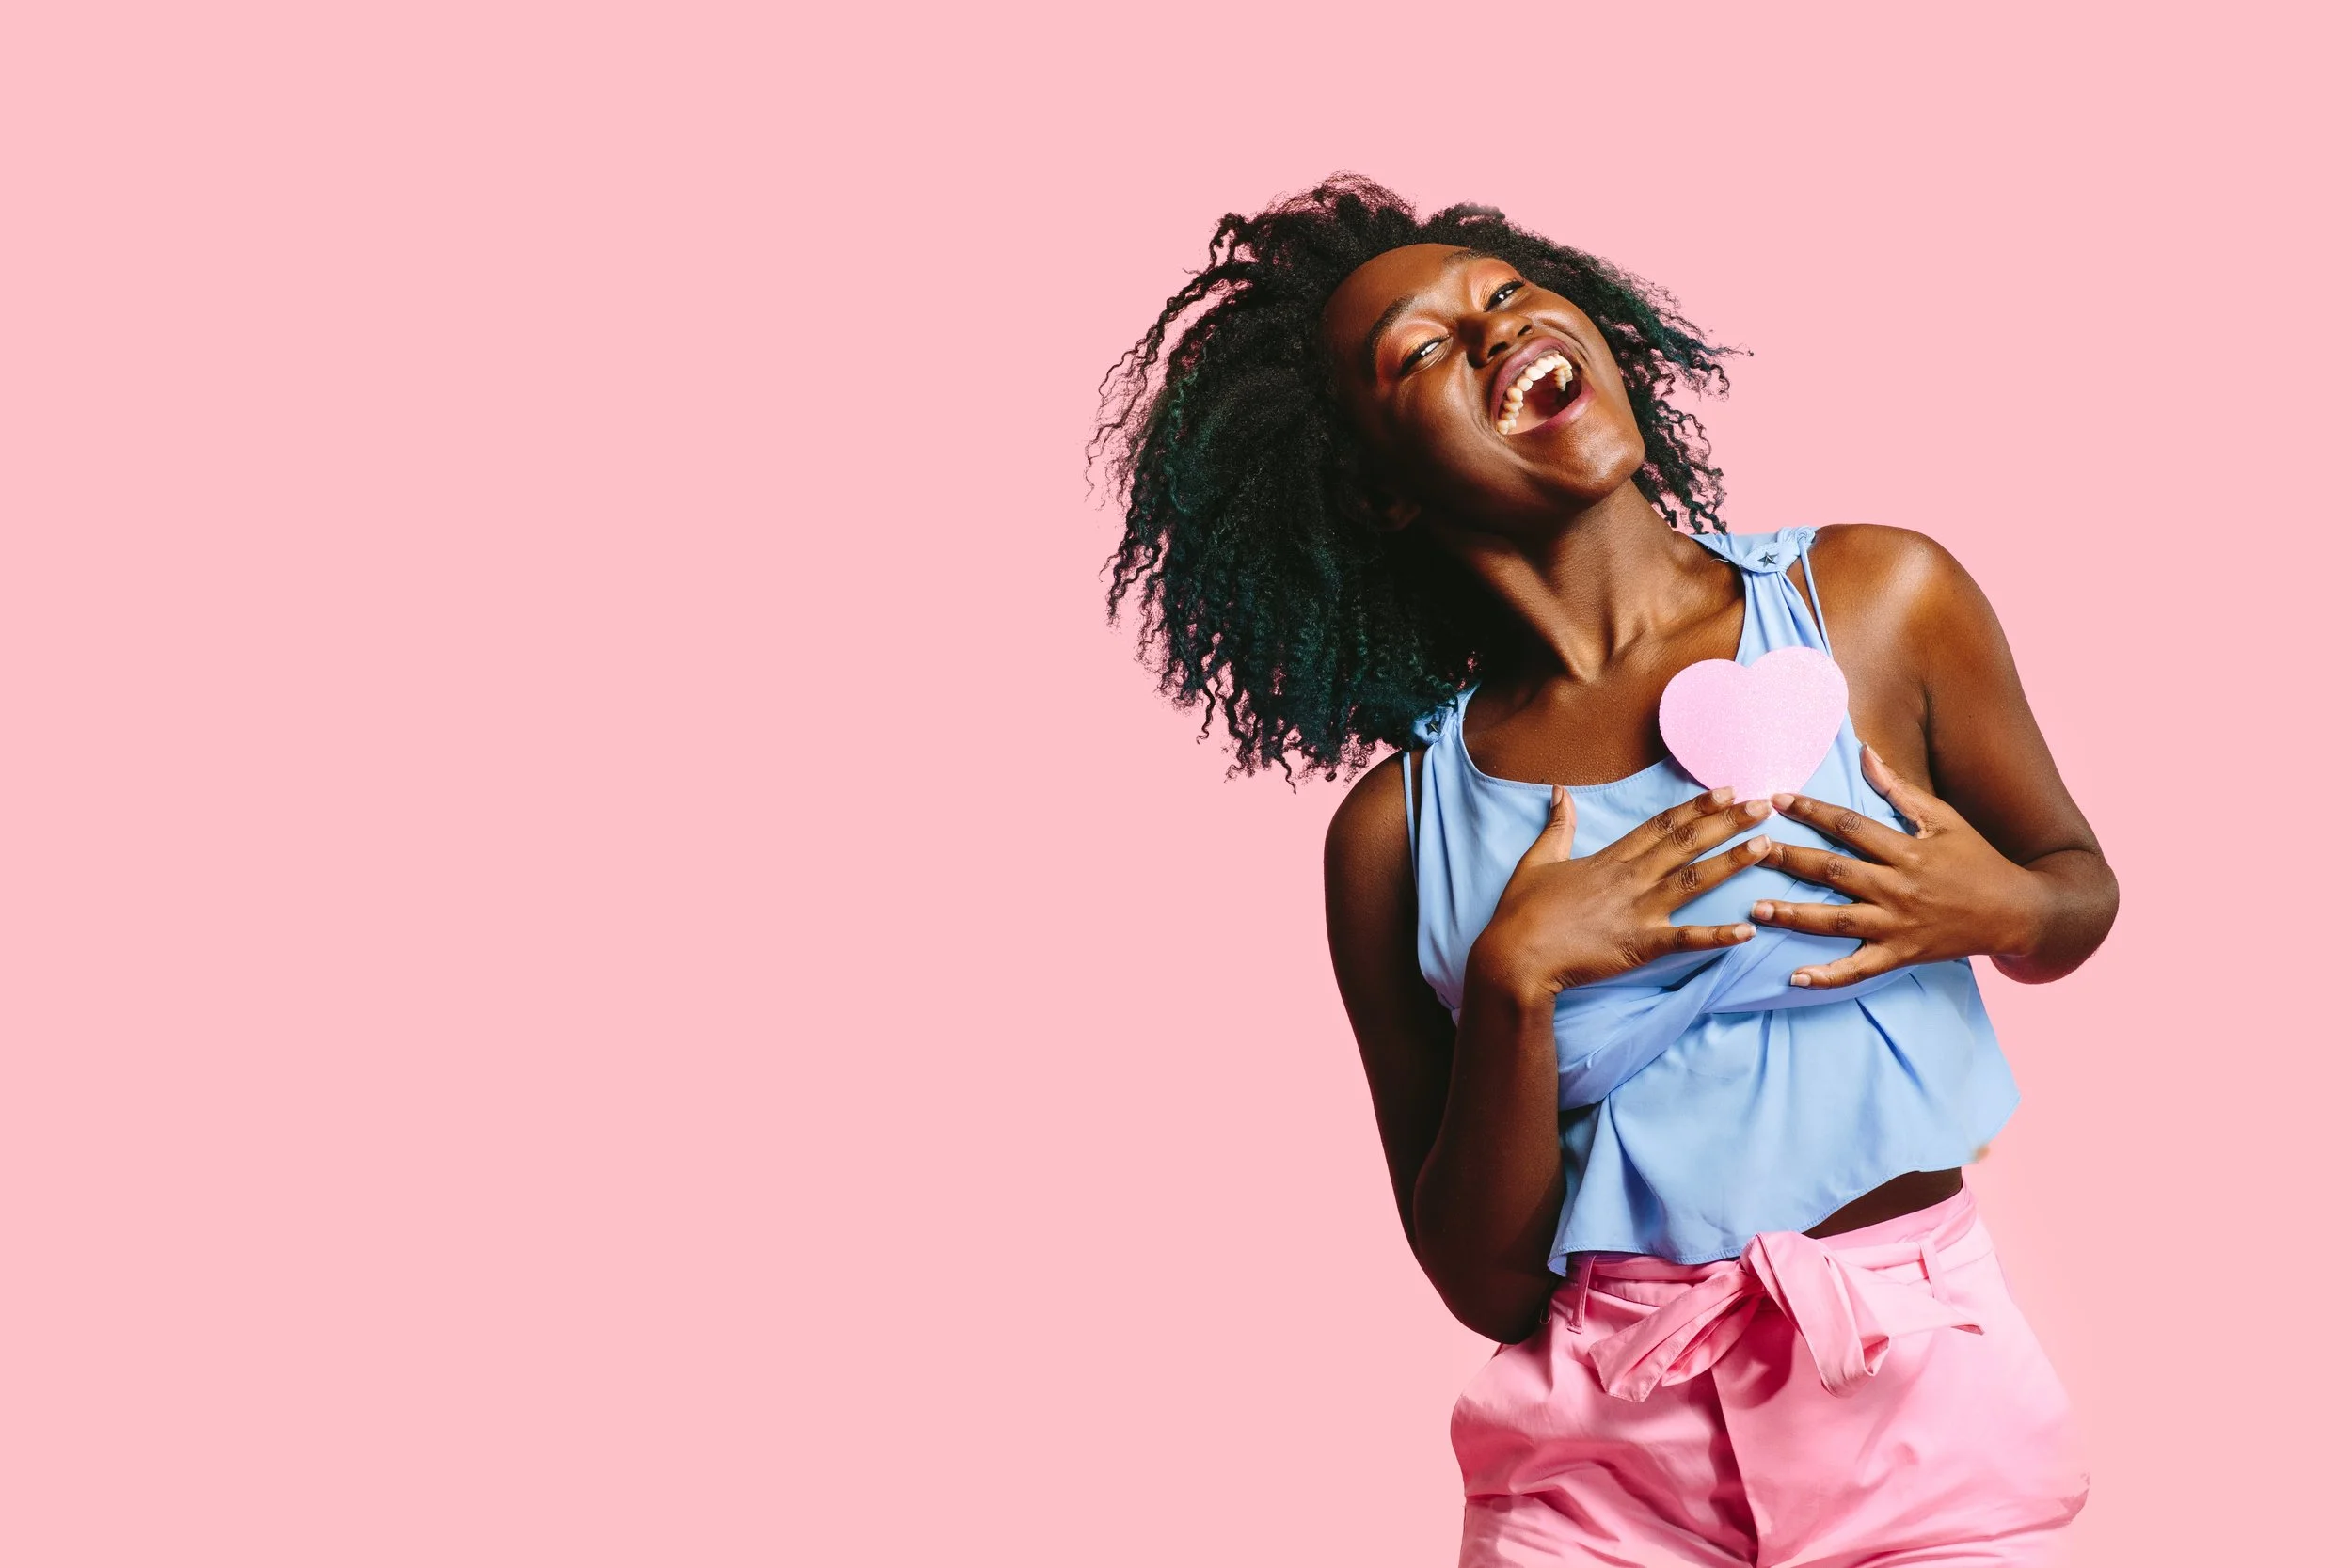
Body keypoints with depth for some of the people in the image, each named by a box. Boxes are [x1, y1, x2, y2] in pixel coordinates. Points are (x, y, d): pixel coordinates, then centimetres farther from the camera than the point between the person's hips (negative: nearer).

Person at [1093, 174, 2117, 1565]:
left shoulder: (1880, 603, -3)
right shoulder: (1398, 831, -3)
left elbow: (2079, 887, 13)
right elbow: (1486, 1287, -3)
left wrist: (2002, 909, -9)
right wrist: (1513, 982, -18)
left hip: (1924, 1402, 1)